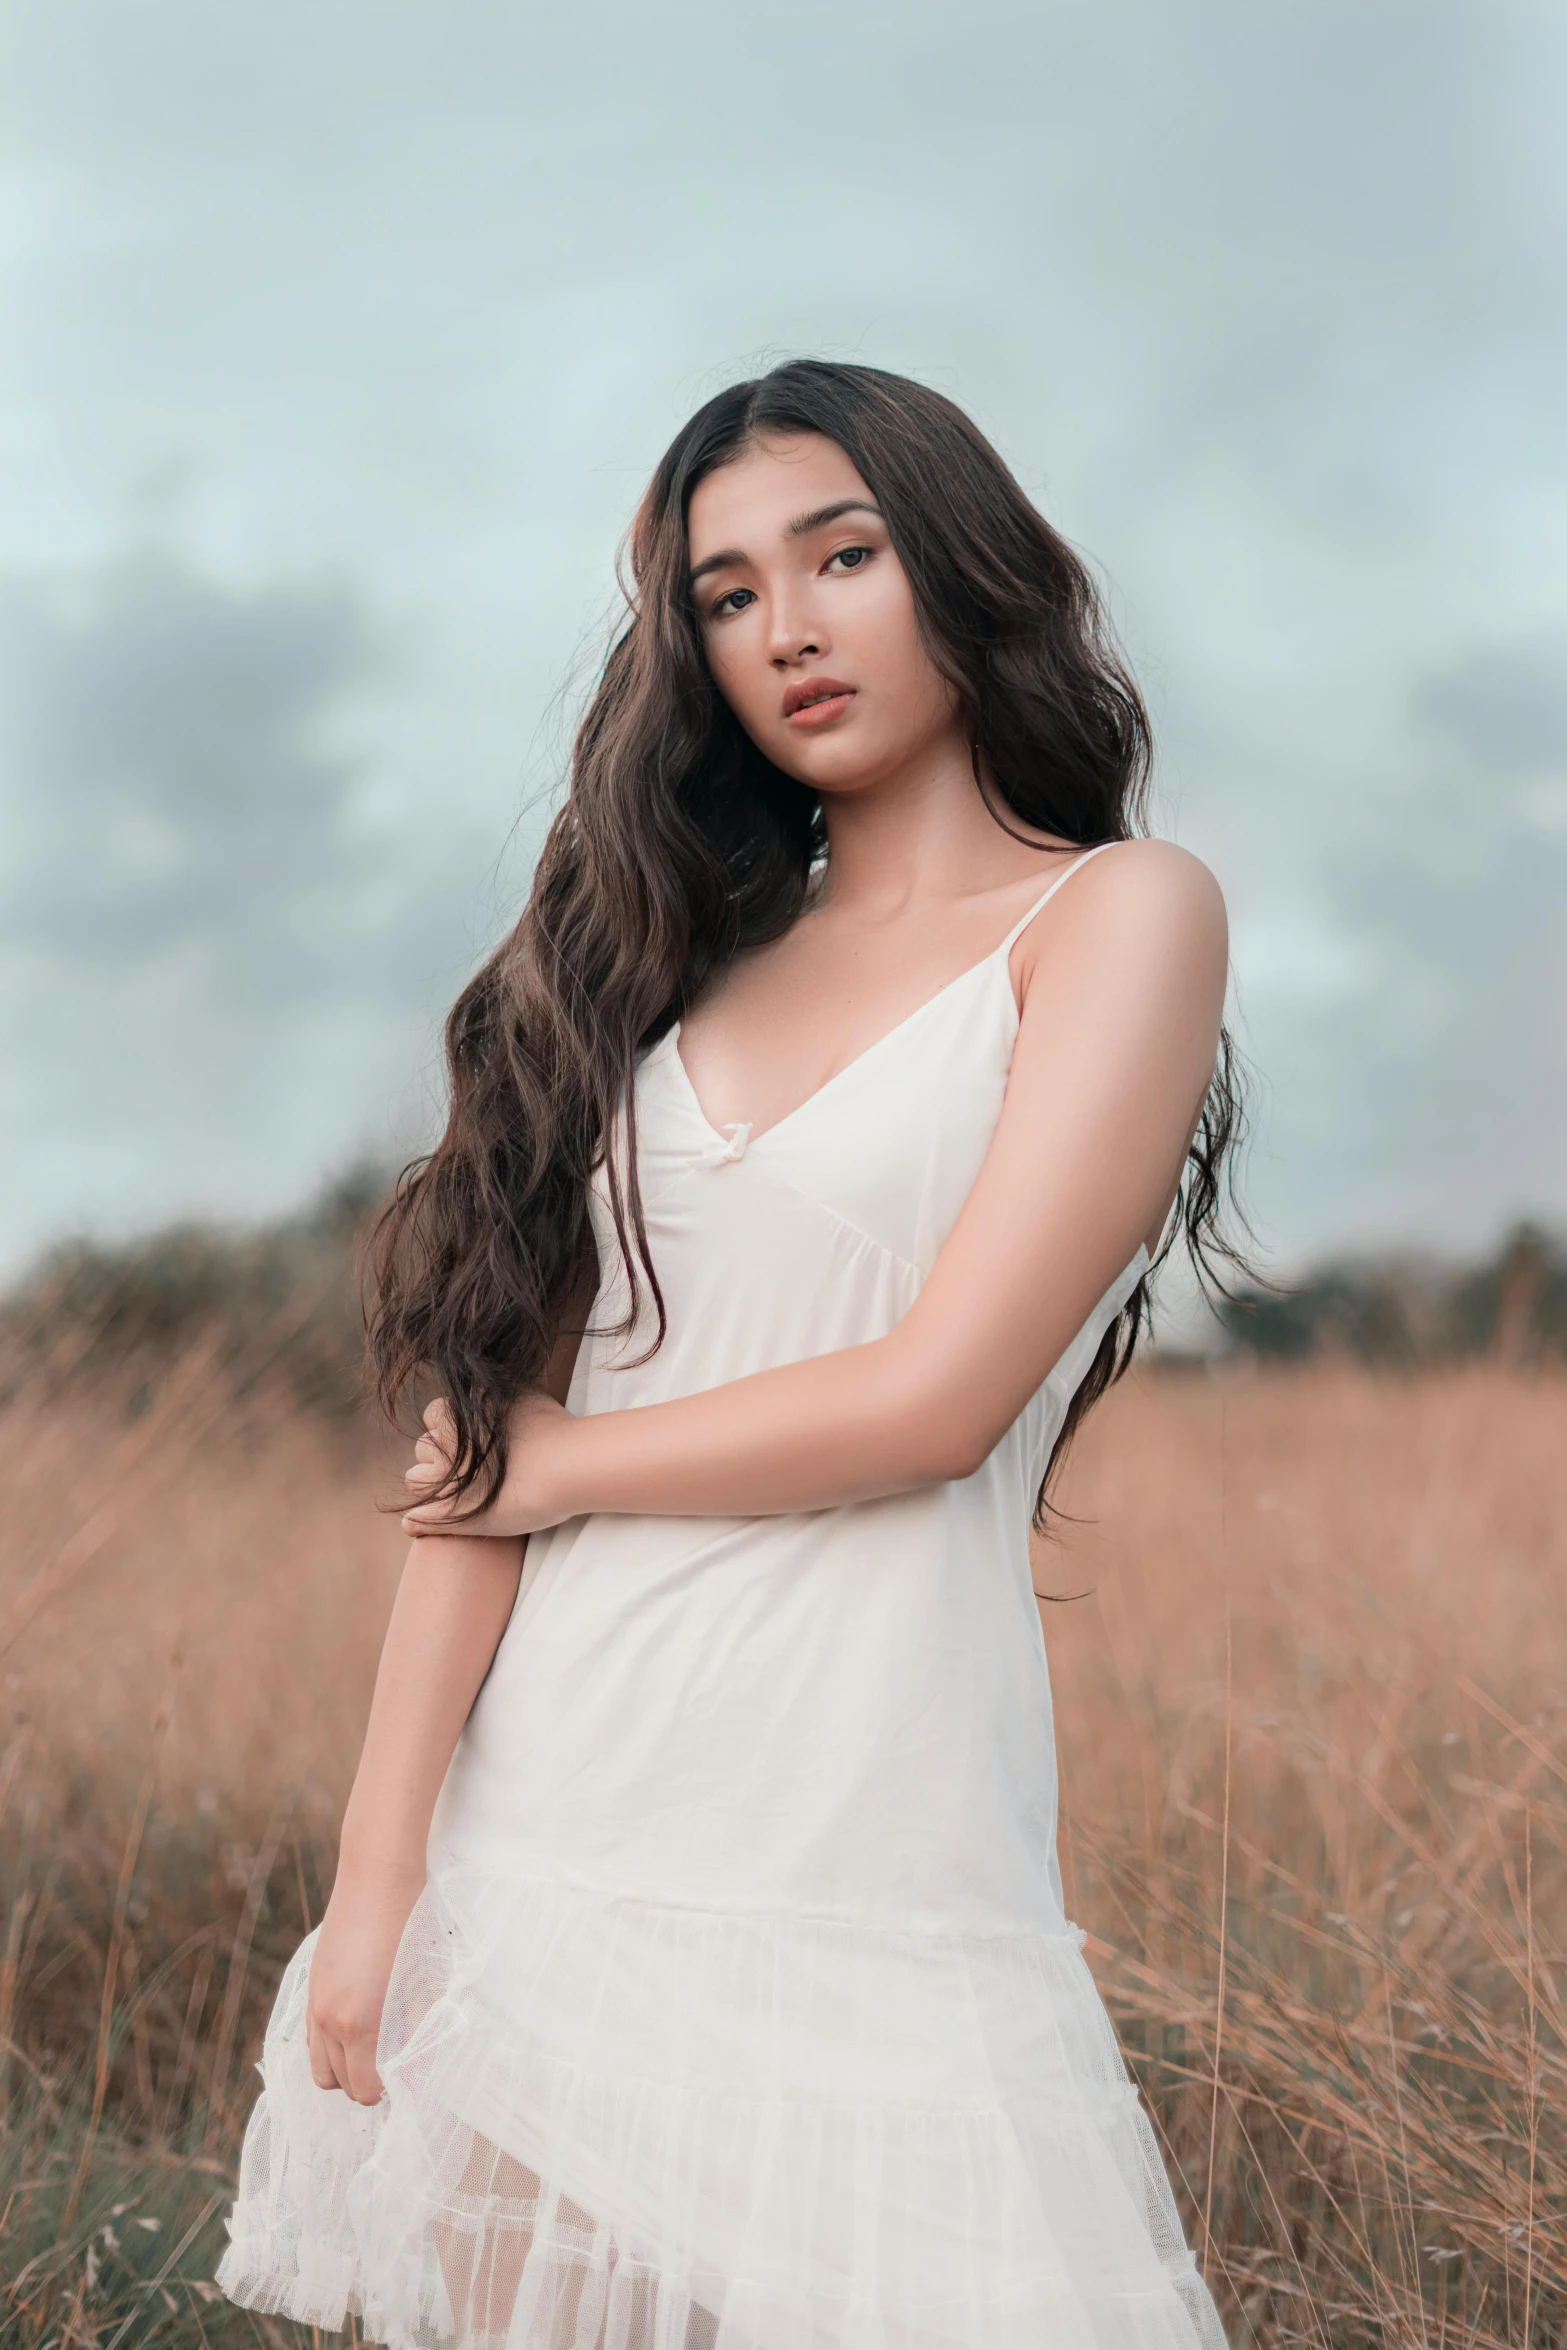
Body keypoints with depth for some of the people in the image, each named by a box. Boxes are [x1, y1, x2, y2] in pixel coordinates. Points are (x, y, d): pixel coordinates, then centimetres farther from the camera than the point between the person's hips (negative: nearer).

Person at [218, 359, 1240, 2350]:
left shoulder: (1120, 914, -1)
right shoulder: (686, 955, 11)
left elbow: (940, 1394, -12)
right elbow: (484, 1409, 2)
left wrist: (562, 1461, -1)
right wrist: (377, 1864, -5)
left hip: (853, 1867, -4)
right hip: (534, 1821, 4)